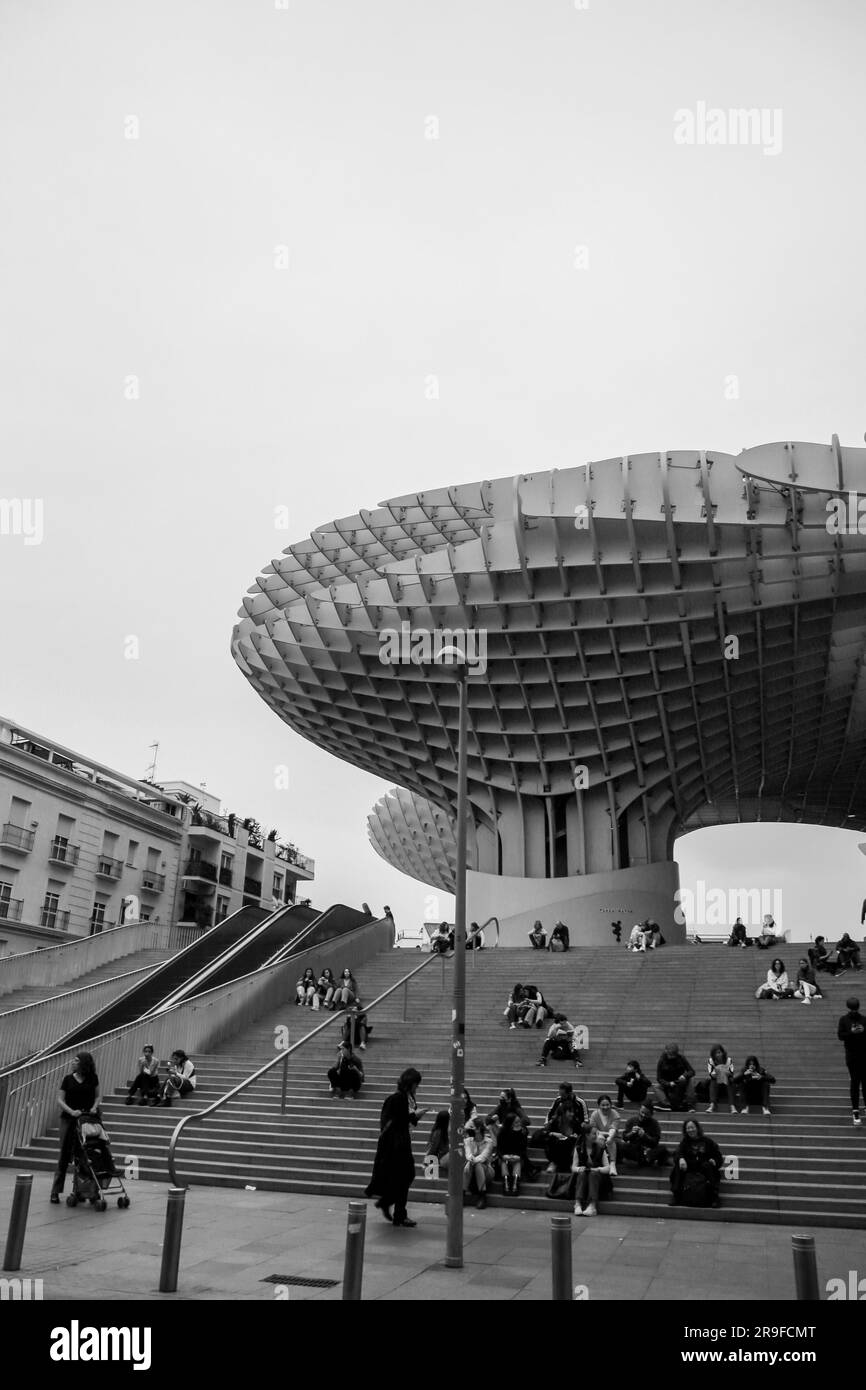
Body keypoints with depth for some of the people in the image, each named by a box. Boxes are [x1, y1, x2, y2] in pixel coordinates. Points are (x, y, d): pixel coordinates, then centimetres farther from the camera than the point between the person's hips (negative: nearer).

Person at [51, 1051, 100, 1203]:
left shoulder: (92, 1078, 3)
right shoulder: (68, 1079, 1)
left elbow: (97, 1096, 9)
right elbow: (60, 1099, -1)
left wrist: (94, 1107, -11)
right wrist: (71, 1111, -16)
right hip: (69, 1119, 0)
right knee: (64, 1154, 0)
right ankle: (55, 1191, 6)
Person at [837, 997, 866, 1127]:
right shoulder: (844, 1020, 0)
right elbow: (840, 1036, -8)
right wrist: (851, 1032, -23)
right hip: (851, 1055, -2)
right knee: (855, 1082, -3)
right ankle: (855, 1111, 1)